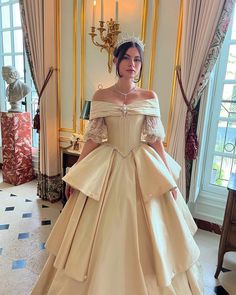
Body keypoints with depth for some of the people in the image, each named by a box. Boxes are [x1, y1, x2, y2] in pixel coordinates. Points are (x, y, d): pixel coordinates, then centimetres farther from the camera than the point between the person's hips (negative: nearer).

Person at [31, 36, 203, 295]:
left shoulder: (150, 97, 2)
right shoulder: (101, 96, 2)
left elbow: (156, 140, 2)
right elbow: (93, 139, 1)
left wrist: (169, 177, -1)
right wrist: (75, 174, -1)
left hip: (143, 168, 1)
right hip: (107, 168, 0)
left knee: (143, 232, 11)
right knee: (104, 233, 9)